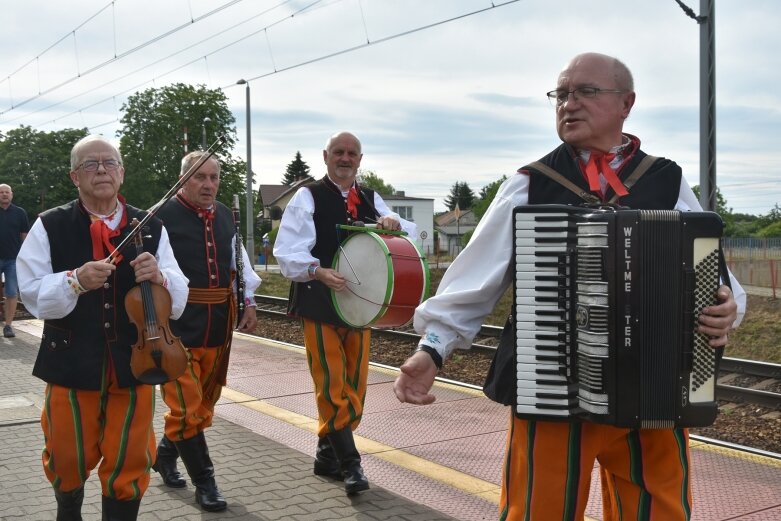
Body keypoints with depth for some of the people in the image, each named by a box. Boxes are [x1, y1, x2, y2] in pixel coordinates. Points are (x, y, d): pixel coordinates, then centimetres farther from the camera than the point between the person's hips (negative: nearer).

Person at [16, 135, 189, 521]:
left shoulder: (151, 227, 1)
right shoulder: (50, 226, -3)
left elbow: (178, 300, -2)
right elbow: (32, 294, -8)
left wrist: (159, 278, -24)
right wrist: (76, 281, -25)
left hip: (134, 366, 1)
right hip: (71, 365, 0)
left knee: (128, 466, 9)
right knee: (69, 462, 16)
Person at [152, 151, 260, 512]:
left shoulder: (225, 216, 9)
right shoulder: (164, 216, -12)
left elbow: (239, 260, 18)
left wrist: (248, 300, 13)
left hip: (219, 322, 7)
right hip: (178, 322, -7)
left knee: (204, 400, 17)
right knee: (187, 404, -1)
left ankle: (166, 453, 38)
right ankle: (204, 482, 11)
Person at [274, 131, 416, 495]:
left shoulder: (371, 200, 12)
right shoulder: (308, 197, -3)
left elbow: (410, 233, 8)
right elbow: (288, 251, -12)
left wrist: (393, 224, -15)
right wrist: (318, 272, -29)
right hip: (320, 305, -5)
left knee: (354, 384, 10)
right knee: (332, 386, -5)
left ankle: (328, 454, 23)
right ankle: (349, 462, 2)